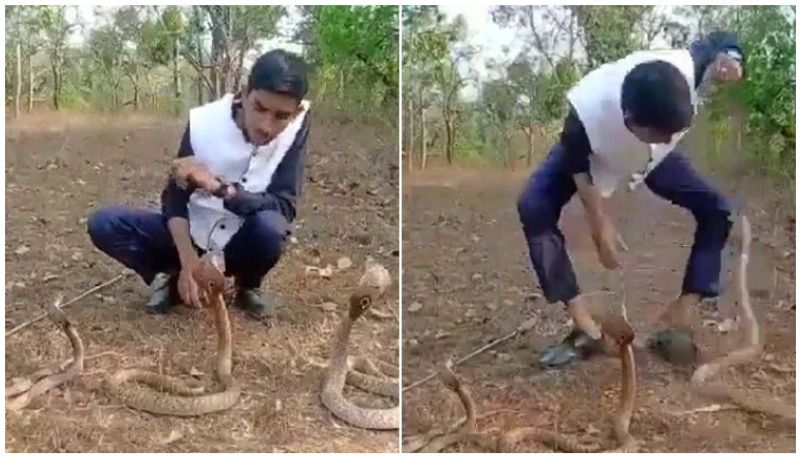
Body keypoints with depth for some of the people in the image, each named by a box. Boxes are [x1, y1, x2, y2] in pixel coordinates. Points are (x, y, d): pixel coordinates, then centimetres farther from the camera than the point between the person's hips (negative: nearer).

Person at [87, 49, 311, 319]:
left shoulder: (297, 126, -21)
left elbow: (284, 207, -26)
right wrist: (188, 263, -29)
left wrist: (217, 185, -38)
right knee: (102, 224, -18)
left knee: (271, 226, -36)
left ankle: (248, 286, -3)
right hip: (193, 232, 1)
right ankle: (172, 277, 5)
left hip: (242, 242, -1)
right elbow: (174, 199, -15)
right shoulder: (203, 122, -20)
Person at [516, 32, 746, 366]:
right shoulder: (587, 113, -44)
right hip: (589, 153, -3)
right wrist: (600, 225, -17)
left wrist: (728, 59, -34)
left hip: (653, 157, 3)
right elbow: (580, 170, -22)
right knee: (533, 209, -27)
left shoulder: (686, 69, -39)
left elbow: (718, 42, -13)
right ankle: (585, 325, -24)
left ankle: (680, 317, -2)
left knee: (716, 209, -11)